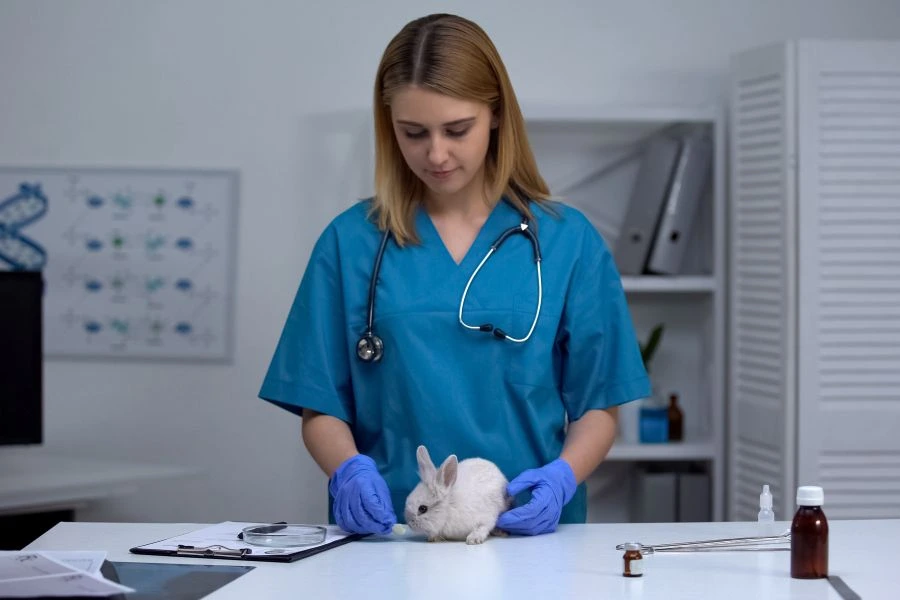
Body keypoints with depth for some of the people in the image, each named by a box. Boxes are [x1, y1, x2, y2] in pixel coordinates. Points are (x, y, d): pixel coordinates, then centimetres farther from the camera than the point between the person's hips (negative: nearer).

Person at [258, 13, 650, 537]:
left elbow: (598, 406, 8)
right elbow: (321, 406, 8)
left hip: (528, 529, -1)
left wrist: (563, 476, -12)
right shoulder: (352, 243, 6)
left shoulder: (568, 241, 6)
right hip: (389, 530, 1)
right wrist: (349, 470, -13)